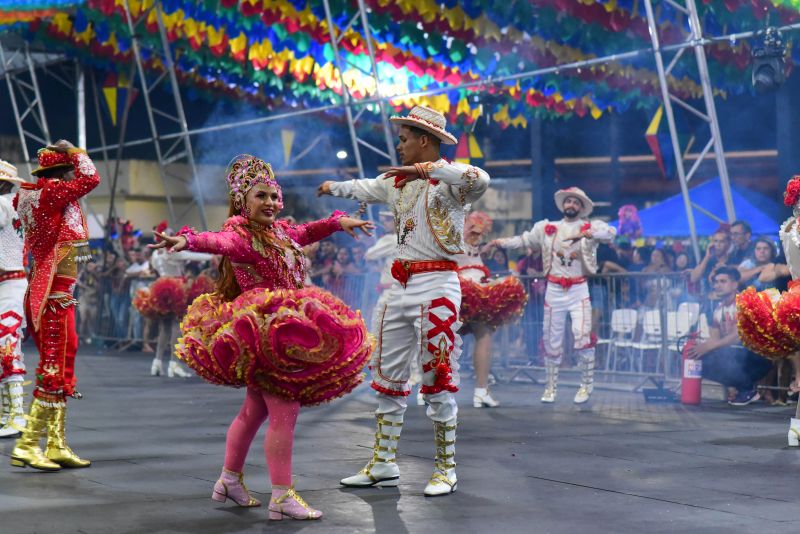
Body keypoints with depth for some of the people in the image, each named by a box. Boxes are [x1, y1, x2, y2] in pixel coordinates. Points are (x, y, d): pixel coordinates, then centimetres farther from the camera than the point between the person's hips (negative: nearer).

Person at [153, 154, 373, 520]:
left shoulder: (280, 232, 14)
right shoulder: (241, 235, -13)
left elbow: (307, 232, 33)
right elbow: (219, 242, -33)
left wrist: (339, 222, 33)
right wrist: (187, 240, -53)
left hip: (283, 331, 10)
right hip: (263, 333, -10)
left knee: (256, 409, 18)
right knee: (284, 411, -11)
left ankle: (230, 480, 32)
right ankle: (282, 497, -8)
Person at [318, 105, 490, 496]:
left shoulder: (448, 178, -8)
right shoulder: (398, 181, 15)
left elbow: (479, 180, -32)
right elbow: (363, 189, 36)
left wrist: (425, 169, -32)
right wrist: (332, 188, 53)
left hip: (437, 286, -8)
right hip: (400, 287, 8)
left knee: (438, 380, -4)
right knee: (387, 377, 10)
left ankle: (446, 470, 6)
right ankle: (383, 466, 19)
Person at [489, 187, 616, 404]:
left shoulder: (590, 227, 0)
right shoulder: (547, 228, 8)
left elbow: (610, 232, -17)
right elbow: (524, 240, 8)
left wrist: (588, 234, -34)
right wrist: (502, 242, -6)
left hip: (578, 290, -2)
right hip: (554, 290, 2)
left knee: (582, 335, -14)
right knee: (552, 340, 7)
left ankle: (586, 385, 0)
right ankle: (551, 386, 18)